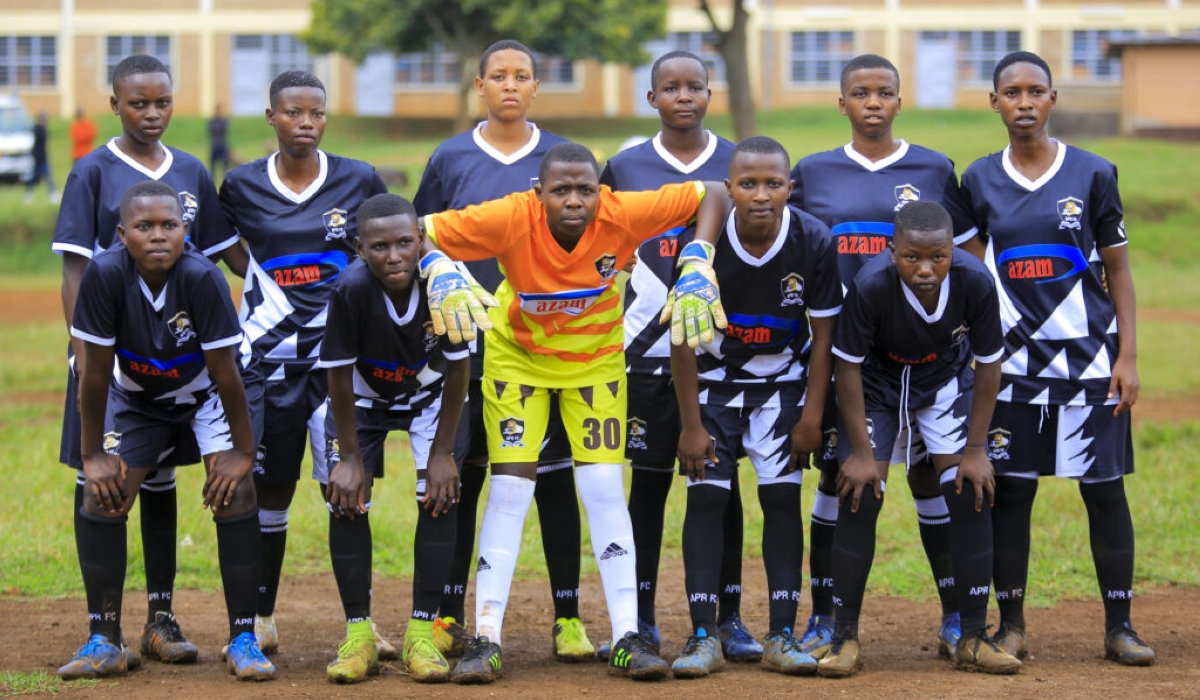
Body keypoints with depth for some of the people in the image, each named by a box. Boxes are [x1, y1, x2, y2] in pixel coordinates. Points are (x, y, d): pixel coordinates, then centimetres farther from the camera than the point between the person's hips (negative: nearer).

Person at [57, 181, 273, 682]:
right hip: (136, 397, 2)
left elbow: (224, 371, -24)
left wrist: (242, 451, -18)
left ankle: (243, 639, -8)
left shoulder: (202, 278, -33)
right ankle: (103, 641, 2)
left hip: (205, 395, -2)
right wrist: (92, 454, -14)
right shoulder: (105, 275, -29)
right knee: (101, 499, -10)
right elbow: (95, 370, -20)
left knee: (236, 496, -17)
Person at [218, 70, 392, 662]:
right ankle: (262, 618, 18)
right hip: (268, 356, 1)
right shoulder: (242, 186, 1)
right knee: (269, 486, 6)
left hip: (339, 352, -1)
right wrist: (262, 282, 5)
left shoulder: (358, 181, 0)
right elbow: (228, 249, 19)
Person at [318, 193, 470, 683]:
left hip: (428, 394, 1)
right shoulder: (351, 291, -35)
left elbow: (457, 371, -18)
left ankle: (422, 631, -5)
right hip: (363, 397, 0)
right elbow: (339, 376, -22)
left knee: (440, 495, -12)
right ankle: (358, 633, 1)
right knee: (346, 499, -9)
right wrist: (349, 456, -17)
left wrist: (442, 451, -14)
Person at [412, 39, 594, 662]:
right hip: (467, 346, 0)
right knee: (461, 476, 2)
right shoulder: (450, 160, 5)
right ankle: (450, 616, 9)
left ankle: (568, 617, 6)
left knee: (554, 477, 1)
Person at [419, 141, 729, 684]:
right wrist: (440, 273, -50)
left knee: (605, 487, -3)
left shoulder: (622, 215, -28)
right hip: (518, 355, -1)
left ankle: (627, 639, 4)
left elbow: (709, 197, -18)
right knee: (510, 488, -7)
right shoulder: (511, 219, -31)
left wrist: (698, 266, -32)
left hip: (596, 358, 1)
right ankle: (486, 641, -1)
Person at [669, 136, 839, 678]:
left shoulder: (814, 243, -20)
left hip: (783, 380, 0)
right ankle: (703, 637, -5)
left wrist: (812, 418, -10)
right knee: (706, 495, -8)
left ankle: (782, 635, -1)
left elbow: (823, 337, -9)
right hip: (714, 377, 0)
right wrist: (691, 425, -13)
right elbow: (683, 338, -13)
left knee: (783, 496, -6)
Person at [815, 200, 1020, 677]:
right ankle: (845, 638, -1)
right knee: (860, 498, -12)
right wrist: (860, 451, -19)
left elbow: (988, 364, -14)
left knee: (971, 495, -8)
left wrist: (975, 449, -12)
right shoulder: (870, 286, -35)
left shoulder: (974, 282, -29)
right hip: (878, 383, -2)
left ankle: (973, 639, 0)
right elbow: (848, 367, -20)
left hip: (946, 380, 2)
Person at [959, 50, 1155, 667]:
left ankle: (1119, 626, 6)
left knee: (1104, 489, 0)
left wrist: (1127, 357, -3)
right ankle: (1010, 625, 11)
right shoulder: (980, 181, 5)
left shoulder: (1092, 174, 0)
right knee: (1010, 490, 2)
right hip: (1013, 359, 1)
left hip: (1089, 359, -1)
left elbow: (1118, 270, 3)